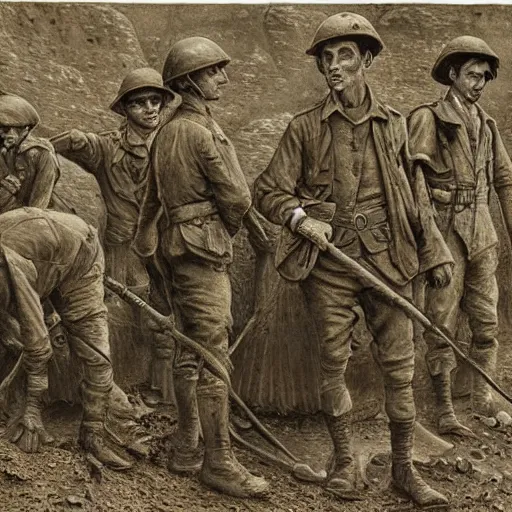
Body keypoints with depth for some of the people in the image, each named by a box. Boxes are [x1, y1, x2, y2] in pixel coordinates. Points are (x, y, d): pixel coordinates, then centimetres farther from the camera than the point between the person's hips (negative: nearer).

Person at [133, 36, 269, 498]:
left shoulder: (167, 132, 14)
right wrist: (230, 224, 9)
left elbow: (153, 198, 20)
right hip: (203, 251, -10)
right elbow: (237, 198, -12)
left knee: (190, 352, 16)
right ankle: (219, 461, 0)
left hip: (175, 249, 10)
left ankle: (186, 449, 25)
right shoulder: (202, 132, -15)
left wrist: (145, 246, 26)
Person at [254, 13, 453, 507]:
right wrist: (300, 217, -15)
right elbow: (267, 190, 3)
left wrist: (434, 253, 12)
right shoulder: (304, 127, 1)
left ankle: (403, 467, 14)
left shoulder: (393, 124, 7)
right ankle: (343, 458, 24)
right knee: (333, 365, 6)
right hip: (328, 264, -1)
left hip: (386, 260, 2)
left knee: (400, 366, 2)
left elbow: (415, 196, 13)